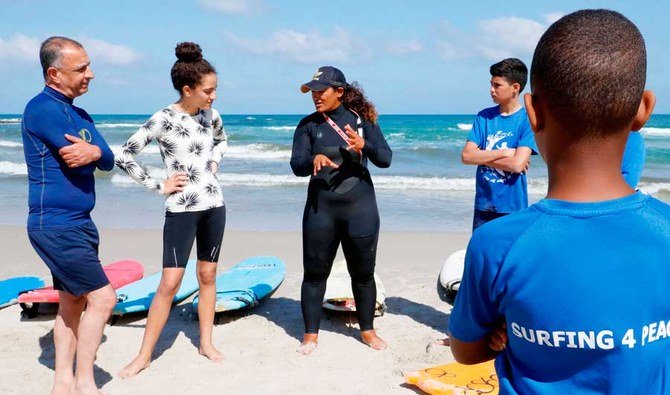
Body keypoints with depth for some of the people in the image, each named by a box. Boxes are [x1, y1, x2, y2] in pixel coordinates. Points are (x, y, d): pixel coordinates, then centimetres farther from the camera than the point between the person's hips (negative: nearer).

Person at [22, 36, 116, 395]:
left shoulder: (77, 113, 14)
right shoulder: (42, 108, -13)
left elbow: (108, 161, 4)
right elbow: (76, 159, -22)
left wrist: (94, 152, -15)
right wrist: (95, 152, -4)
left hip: (78, 224, 9)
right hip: (56, 225, -9)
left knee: (73, 303, 13)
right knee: (103, 297, -9)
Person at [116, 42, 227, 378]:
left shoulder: (211, 115, 3)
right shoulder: (163, 120, -13)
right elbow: (124, 157, -11)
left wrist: (214, 165, 10)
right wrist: (158, 185, -10)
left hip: (213, 205, 5)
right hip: (182, 209, -5)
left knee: (207, 276, 12)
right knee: (169, 284, -6)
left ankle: (206, 343, 25)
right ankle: (144, 355, 7)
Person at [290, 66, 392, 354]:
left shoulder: (362, 120, 1)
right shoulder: (308, 125, 2)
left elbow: (385, 159, -6)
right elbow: (296, 166, -6)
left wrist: (364, 146, -26)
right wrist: (313, 160, -29)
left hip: (360, 207, 0)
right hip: (320, 208, 1)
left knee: (363, 272, 9)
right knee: (315, 272, 5)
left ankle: (367, 330, 26)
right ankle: (311, 334, 18)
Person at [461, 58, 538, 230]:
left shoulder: (528, 119, -8)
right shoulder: (484, 116, 5)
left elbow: (517, 164, -18)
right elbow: (466, 156, -5)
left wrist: (482, 157, -8)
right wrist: (504, 152, -12)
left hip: (513, 207, -4)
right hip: (483, 205, 4)